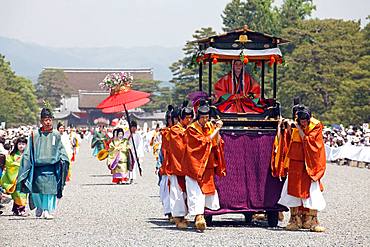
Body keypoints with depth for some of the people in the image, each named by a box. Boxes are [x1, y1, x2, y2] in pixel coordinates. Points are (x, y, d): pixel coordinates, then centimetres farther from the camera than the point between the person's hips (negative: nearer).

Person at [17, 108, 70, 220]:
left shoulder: (56, 135, 8)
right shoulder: (35, 135, 5)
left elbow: (60, 150, 17)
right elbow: (28, 153, 8)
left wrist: (63, 160, 1)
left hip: (51, 167, 1)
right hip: (38, 167, -1)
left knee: (50, 189, -5)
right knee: (36, 190, -3)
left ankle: (48, 210, 7)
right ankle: (39, 207, 23)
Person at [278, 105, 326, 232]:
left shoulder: (316, 126, -7)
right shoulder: (295, 125, 4)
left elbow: (308, 141, -15)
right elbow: (290, 143, 9)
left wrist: (299, 130, -16)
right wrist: (289, 130, -5)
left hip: (310, 163, -3)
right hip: (295, 162, 3)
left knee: (312, 190, -8)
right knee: (294, 188, 2)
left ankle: (311, 221, -5)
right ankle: (295, 220, 10)